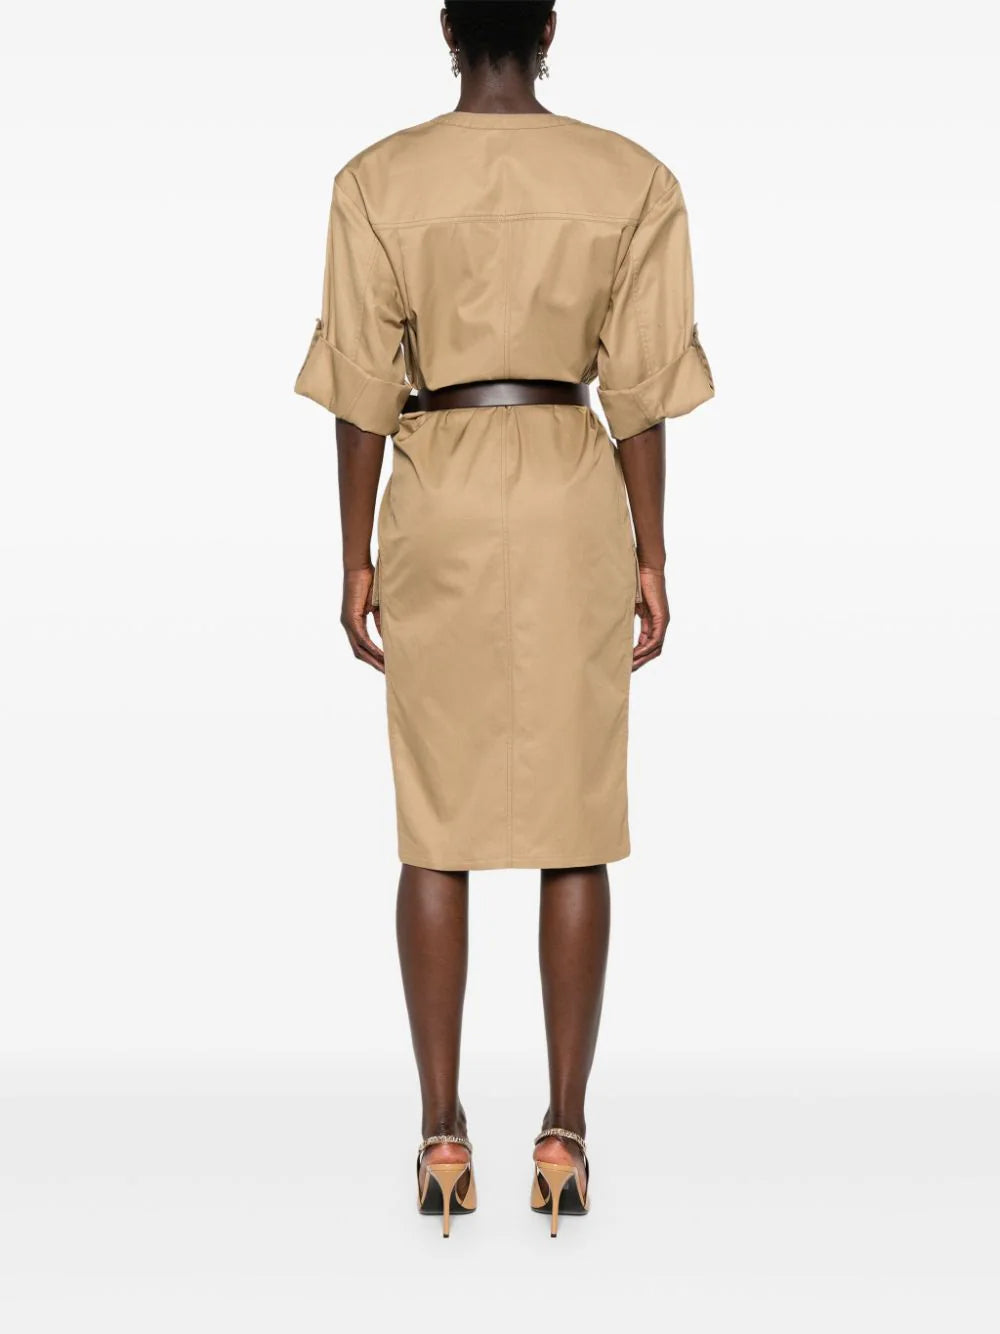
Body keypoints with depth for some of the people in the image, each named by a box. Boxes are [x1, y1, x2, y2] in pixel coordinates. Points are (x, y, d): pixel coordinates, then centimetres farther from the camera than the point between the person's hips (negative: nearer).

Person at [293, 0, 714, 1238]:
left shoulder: (378, 181, -2)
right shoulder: (630, 179, 0)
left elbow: (362, 390, -2)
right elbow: (639, 389, 0)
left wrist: (357, 557, 5)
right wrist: (650, 557, 6)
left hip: (439, 503, 0)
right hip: (573, 502, 0)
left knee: (437, 833, 7)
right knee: (574, 830, 6)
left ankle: (442, 1136, 12)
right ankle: (565, 1134, 12)